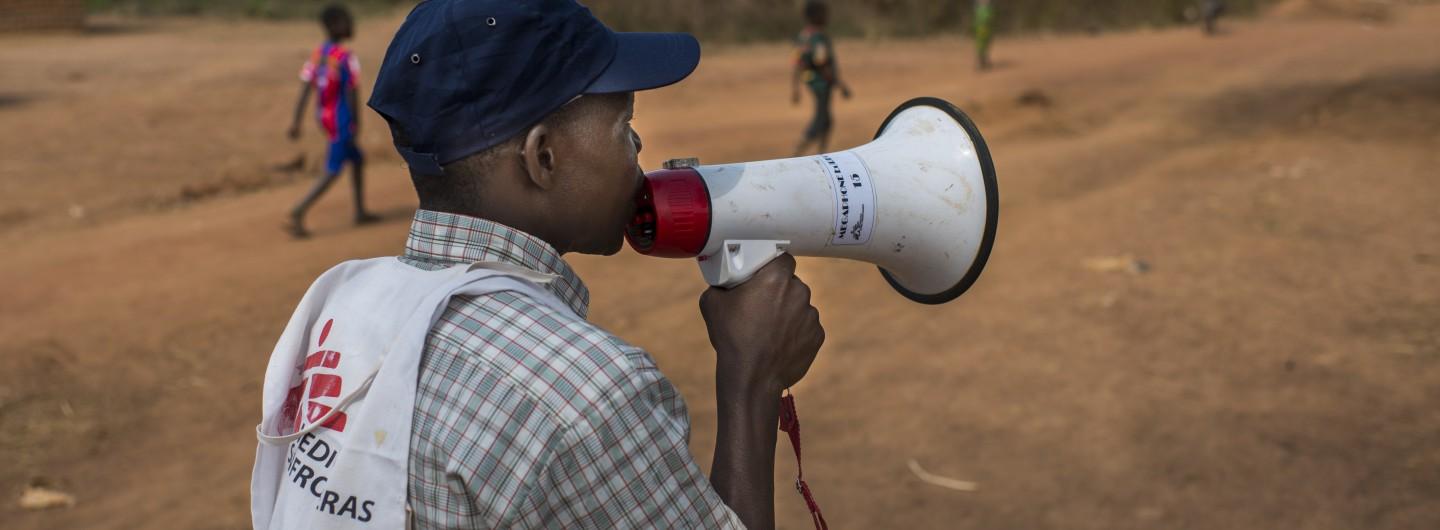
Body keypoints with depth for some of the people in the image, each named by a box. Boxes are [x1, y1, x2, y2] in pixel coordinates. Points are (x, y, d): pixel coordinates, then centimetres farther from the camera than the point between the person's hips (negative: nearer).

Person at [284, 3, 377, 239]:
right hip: (341, 121, -8)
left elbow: (305, 89, 0)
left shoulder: (317, 54, 3)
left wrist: (296, 122, 0)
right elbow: (352, 94, -18)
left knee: (357, 160, 23)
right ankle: (297, 215, -14)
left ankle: (360, 212, 31)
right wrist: (356, 123, -8)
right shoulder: (347, 58, -18)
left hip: (325, 117, 8)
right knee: (332, 172, -5)